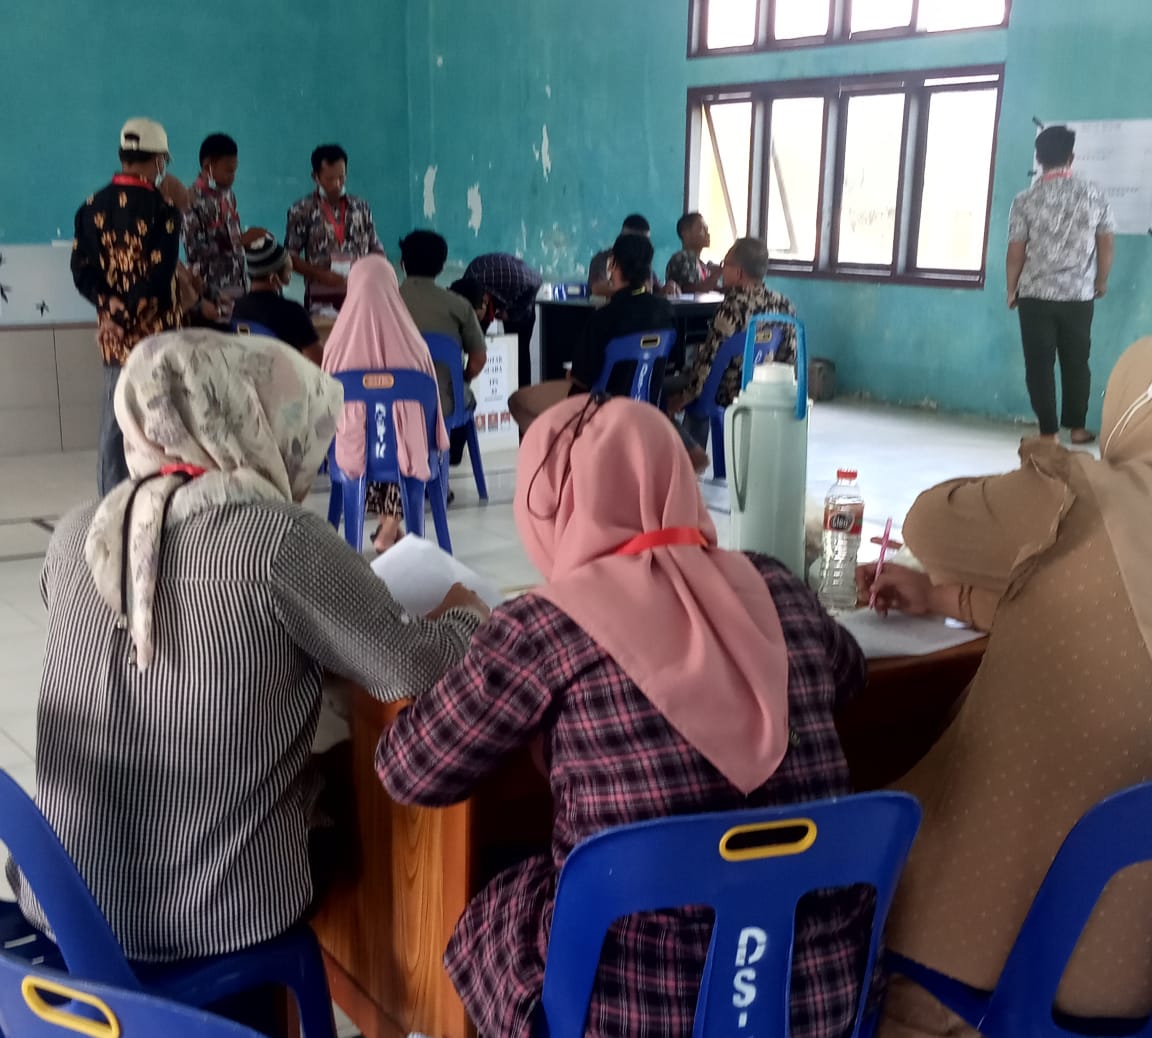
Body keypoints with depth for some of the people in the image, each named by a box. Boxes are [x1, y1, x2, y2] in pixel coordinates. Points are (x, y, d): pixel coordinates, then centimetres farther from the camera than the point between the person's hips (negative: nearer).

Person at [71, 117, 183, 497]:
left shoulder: (93, 206, 7)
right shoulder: (161, 208, -11)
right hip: (154, 332, -6)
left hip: (113, 334, 6)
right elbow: (159, 275, -17)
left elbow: (82, 270, 2)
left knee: (114, 423, 11)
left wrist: (112, 307, -7)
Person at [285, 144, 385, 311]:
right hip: (321, 297, -3)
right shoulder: (302, 211, 0)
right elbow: (290, 257, -1)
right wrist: (321, 275, -14)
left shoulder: (361, 207, 10)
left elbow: (376, 250, 15)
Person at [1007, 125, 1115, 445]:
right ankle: (1077, 427, 21)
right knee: (1076, 362, 14)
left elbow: (1016, 251, -4)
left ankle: (1048, 431, 3)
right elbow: (1107, 245, 3)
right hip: (1079, 295, 2)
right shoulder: (1094, 196, -2)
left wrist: (1012, 290, 9)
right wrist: (1101, 281, 19)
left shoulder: (1025, 200, -7)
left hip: (1036, 296, -2)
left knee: (1039, 364, 4)